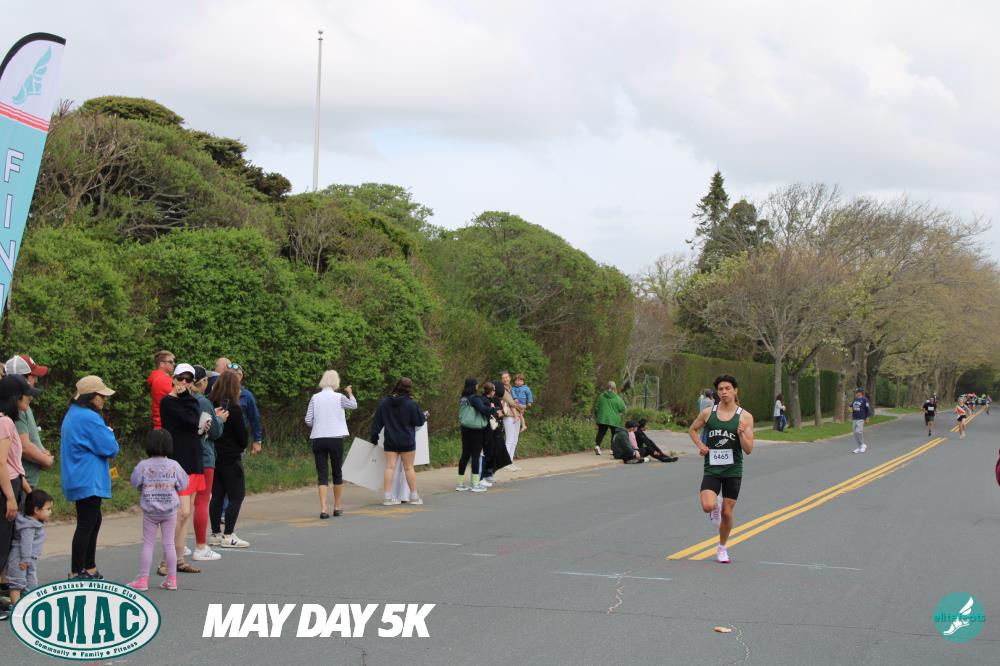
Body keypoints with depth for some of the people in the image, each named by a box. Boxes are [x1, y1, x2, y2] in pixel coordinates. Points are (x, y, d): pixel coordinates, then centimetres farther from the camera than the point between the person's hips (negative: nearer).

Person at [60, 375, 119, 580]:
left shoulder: (73, 415, 15)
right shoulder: (90, 418, -18)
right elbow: (110, 448, -17)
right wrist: (108, 433, 3)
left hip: (79, 479, 11)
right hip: (89, 481, -11)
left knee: (93, 521, 18)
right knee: (86, 525, -7)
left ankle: (89, 569, 24)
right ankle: (77, 573, -5)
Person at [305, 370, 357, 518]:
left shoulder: (315, 398, 0)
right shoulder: (339, 397, -4)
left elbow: (308, 420, -1)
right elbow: (354, 405, 14)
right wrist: (350, 393, 32)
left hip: (318, 439, 1)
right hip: (336, 438, -1)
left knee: (322, 475, 1)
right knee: (337, 473, 14)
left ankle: (323, 509, -11)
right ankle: (337, 507, 22)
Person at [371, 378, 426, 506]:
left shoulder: (383, 402, 1)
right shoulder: (411, 404, -11)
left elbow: (377, 422, 6)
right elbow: (419, 421, -3)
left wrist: (374, 437, 14)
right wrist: (425, 416, 19)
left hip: (390, 442, 2)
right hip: (407, 441, -2)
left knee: (390, 467, 1)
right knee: (409, 468, 6)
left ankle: (387, 497, -3)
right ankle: (414, 496, 12)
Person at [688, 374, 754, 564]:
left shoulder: (745, 417, -4)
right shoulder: (708, 413, 0)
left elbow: (749, 450, -4)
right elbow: (693, 430, 18)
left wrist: (741, 434, -22)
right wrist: (701, 445, 1)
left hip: (733, 470, 0)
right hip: (711, 469, 0)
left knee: (727, 513, 5)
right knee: (708, 506, -21)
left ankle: (722, 547, 28)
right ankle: (715, 505, 17)